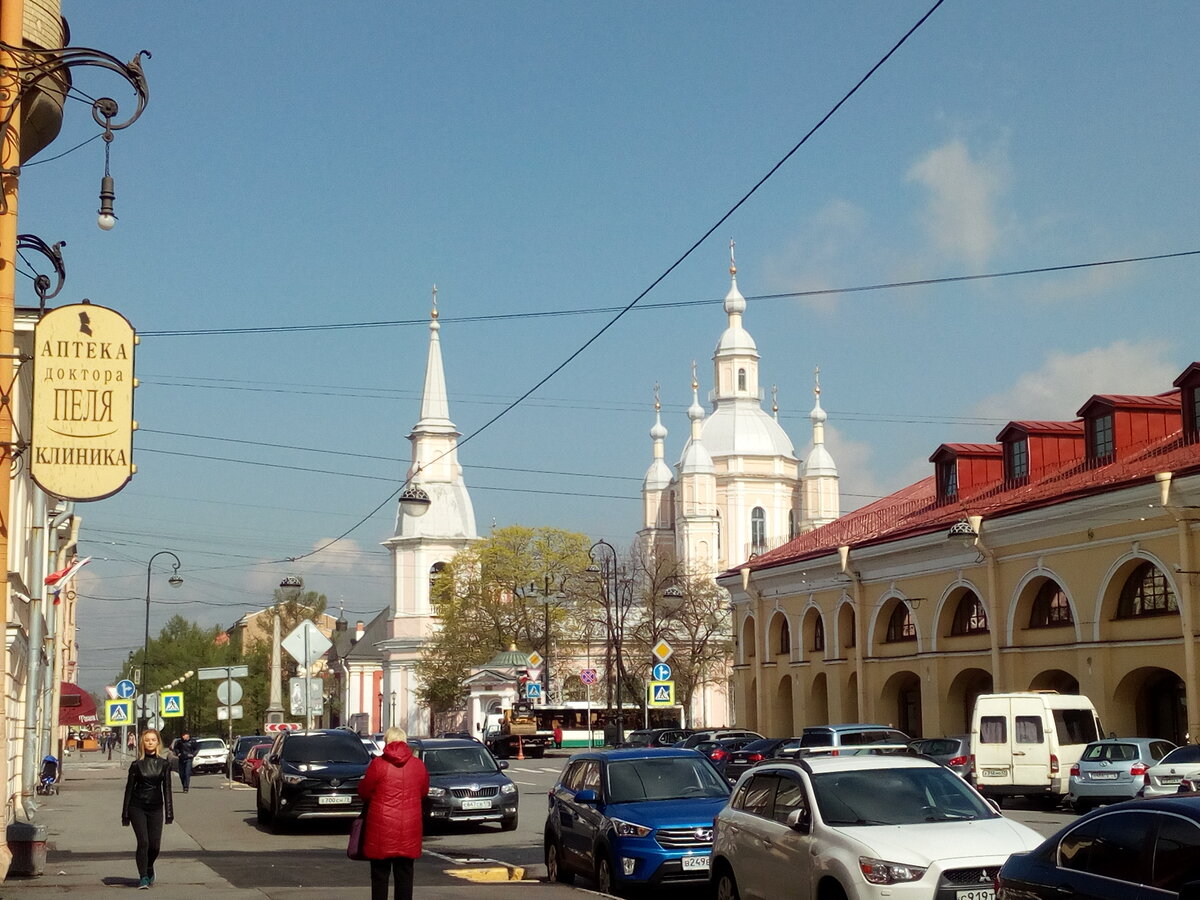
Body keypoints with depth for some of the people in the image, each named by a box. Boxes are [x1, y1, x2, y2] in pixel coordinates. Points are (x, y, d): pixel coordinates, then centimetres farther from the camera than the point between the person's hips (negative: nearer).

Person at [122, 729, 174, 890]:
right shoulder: (137, 764, -1)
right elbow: (129, 788, 2)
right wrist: (125, 814, 2)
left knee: (154, 844, 0)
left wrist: (169, 813, 0)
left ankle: (149, 868, 29)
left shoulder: (163, 764, 3)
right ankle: (143, 877, 0)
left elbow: (167, 789, 4)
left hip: (156, 808, 2)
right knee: (143, 842, -10)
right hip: (137, 807, -1)